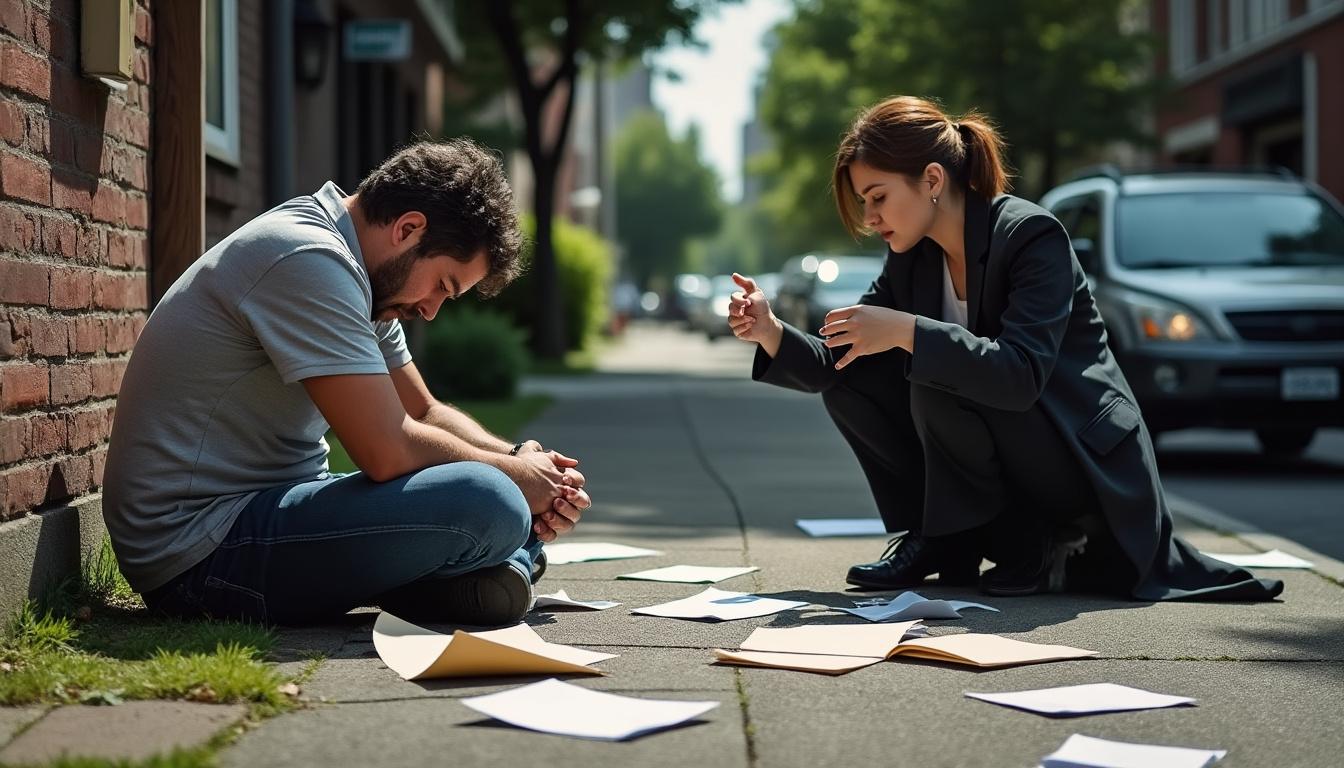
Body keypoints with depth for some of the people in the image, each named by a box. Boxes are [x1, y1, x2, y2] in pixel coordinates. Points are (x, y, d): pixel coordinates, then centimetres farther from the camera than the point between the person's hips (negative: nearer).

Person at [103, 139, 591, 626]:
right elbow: (390, 451, -23)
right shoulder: (308, 261, -19)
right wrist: (516, 472, -7)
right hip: (198, 554, -11)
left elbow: (425, 412, 20)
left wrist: (526, 462, 2)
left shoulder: (351, 276, 13)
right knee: (488, 504, -28)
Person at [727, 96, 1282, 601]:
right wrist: (772, 334, -19)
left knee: (938, 385, -30)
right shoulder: (911, 260, 3)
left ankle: (1017, 544, -12)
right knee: (850, 384, -4)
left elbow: (1021, 375, -34)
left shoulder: (1032, 236, -20)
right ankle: (942, 539, 0)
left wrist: (905, 332, -38)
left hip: (1088, 471, -8)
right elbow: (836, 364, 0)